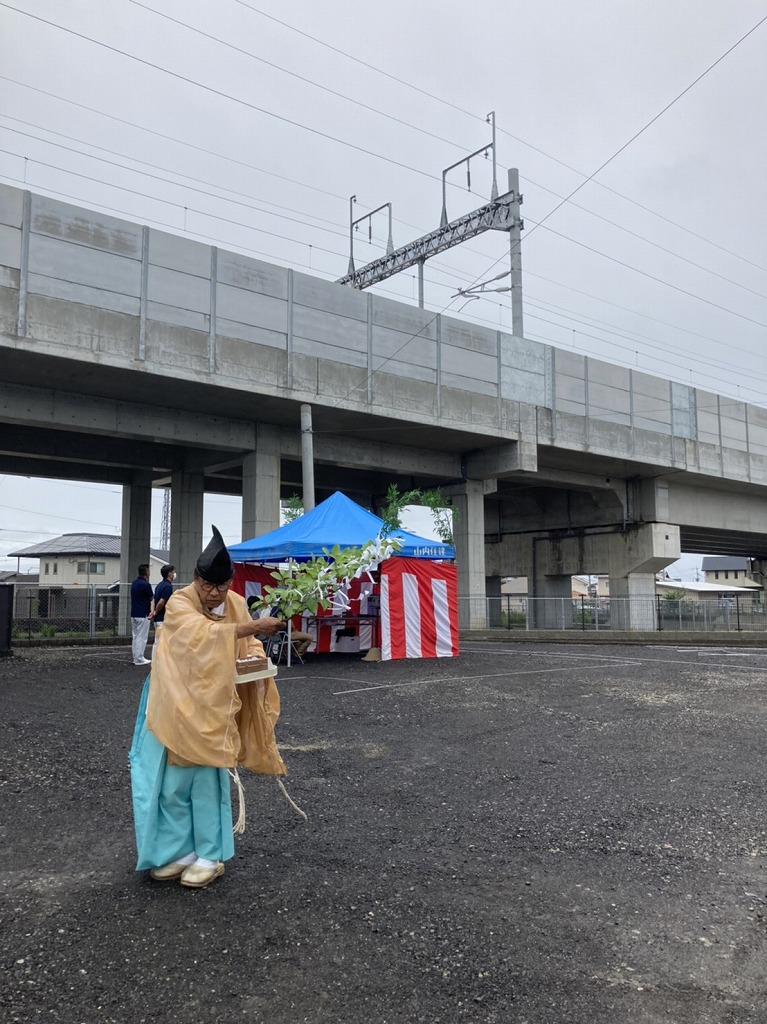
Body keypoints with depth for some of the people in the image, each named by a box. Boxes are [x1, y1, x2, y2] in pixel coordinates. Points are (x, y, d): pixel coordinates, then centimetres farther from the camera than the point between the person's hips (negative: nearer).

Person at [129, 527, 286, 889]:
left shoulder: (237, 605, -1)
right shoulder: (179, 604, -16)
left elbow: (247, 644, 9)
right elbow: (204, 634, -33)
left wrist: (255, 654, -15)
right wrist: (254, 625, -40)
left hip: (214, 707, 3)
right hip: (177, 705, -2)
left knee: (209, 779, 6)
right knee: (174, 780, 4)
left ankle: (210, 855, 17)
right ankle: (181, 851, 20)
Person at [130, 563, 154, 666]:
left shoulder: (134, 583, 9)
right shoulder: (146, 584, -16)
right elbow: (152, 599, -5)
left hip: (134, 614, 8)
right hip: (143, 615, -8)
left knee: (135, 637, 12)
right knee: (142, 638, -3)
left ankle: (136, 657, 17)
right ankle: (139, 659, 0)